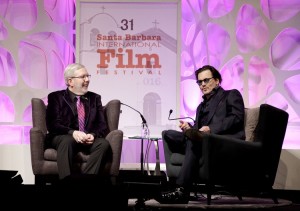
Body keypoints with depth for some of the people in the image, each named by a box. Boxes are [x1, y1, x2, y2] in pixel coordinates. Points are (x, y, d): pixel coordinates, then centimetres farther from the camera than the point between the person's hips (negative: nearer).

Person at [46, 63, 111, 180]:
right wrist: (72, 133, -22)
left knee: (104, 143, -29)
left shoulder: (95, 98, 20)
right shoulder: (56, 97, 10)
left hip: (89, 140, 3)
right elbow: (53, 124, -3)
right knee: (67, 141, -37)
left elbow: (102, 125, 11)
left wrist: (93, 135, -13)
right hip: (63, 138, -3)